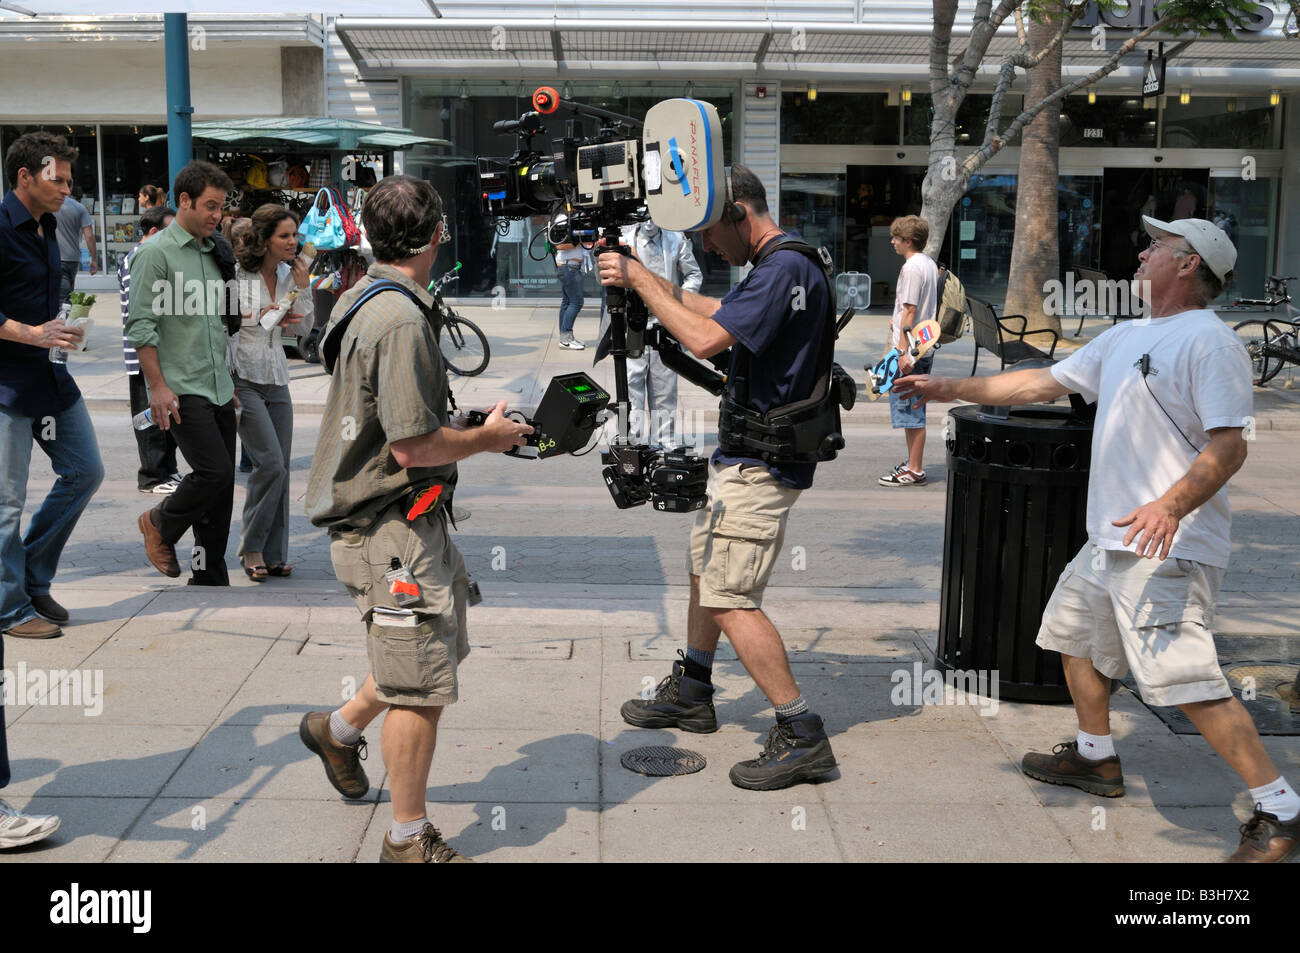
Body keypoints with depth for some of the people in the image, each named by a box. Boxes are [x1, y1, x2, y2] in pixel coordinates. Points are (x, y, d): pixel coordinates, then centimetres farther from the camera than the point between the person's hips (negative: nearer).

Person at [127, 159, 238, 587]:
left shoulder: (212, 252, 16)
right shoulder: (157, 252, -7)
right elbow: (141, 325, -12)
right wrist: (158, 386, -18)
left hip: (219, 390, 7)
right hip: (181, 391, -7)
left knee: (222, 487, 6)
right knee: (214, 472, -16)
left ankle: (210, 579, 14)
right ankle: (161, 524, 12)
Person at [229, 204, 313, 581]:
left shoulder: (288, 274, 7)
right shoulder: (236, 273, -11)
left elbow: (306, 326, 9)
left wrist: (302, 285, -2)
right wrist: (261, 316, -12)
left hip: (276, 379, 6)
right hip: (242, 378, -6)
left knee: (280, 468, 4)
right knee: (270, 464, -14)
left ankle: (273, 555, 12)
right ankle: (251, 548, 2)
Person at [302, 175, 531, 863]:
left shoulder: (363, 299, 11)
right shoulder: (400, 320, -22)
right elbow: (414, 446, -25)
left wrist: (467, 426, 15)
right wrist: (488, 437, -9)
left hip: (411, 519, 10)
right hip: (391, 529, -10)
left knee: (442, 647, 23)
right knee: (420, 689, 0)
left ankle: (338, 728, 41)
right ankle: (410, 841, 14)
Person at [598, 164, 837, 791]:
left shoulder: (784, 269, -20)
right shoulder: (779, 267, 13)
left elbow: (704, 339, -27)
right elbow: (711, 310, 22)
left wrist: (639, 281, -16)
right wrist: (640, 274, 12)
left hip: (761, 465, -11)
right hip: (748, 456, 11)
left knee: (730, 598, -10)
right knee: (705, 569, 21)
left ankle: (802, 737, -5)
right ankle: (691, 694, 37)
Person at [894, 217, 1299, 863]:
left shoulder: (1210, 343, -12)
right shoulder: (1125, 338, 17)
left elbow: (1229, 446, -20)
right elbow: (1041, 383, 21)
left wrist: (1171, 505, -36)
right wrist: (949, 389, 19)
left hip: (1169, 547, -10)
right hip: (1109, 542, 10)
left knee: (1188, 682, -16)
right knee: (1075, 637, 22)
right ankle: (1096, 759, 40)